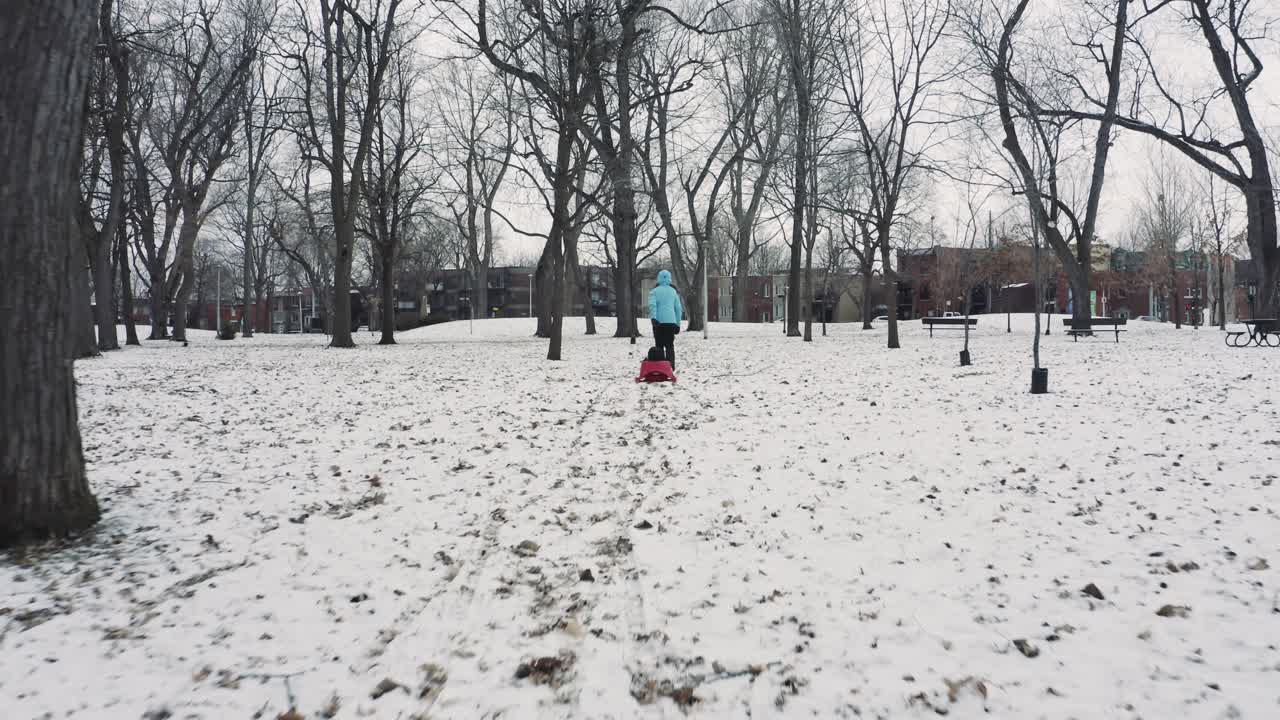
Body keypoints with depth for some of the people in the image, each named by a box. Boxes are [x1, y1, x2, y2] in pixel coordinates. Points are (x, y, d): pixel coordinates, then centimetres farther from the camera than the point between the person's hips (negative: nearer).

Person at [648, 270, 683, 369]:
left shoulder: (654, 291, 2)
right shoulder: (673, 291, 11)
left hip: (658, 322, -2)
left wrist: (653, 318, -25)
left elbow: (652, 305, -15)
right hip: (671, 322, 2)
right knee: (670, 345, 7)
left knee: (659, 345, 7)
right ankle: (671, 366, -3)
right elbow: (678, 308, 12)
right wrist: (678, 323, 17)